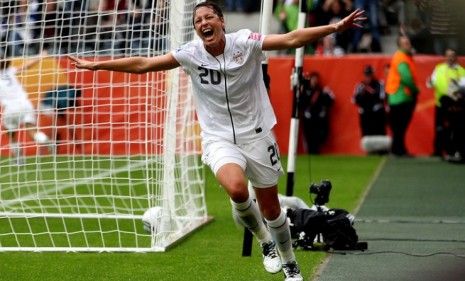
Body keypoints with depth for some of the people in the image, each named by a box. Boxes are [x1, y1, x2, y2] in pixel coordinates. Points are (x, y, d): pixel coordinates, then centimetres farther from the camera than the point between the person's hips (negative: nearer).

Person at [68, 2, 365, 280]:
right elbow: (142, 64, -1)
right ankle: (265, 241, 1)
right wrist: (96, 65, -2)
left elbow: (291, 39, -19)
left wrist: (335, 27, -30)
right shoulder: (191, 54, -6)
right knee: (236, 189, -30)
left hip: (256, 136, 0)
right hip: (219, 140, 0)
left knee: (271, 208, 7)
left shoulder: (245, 42, -11)